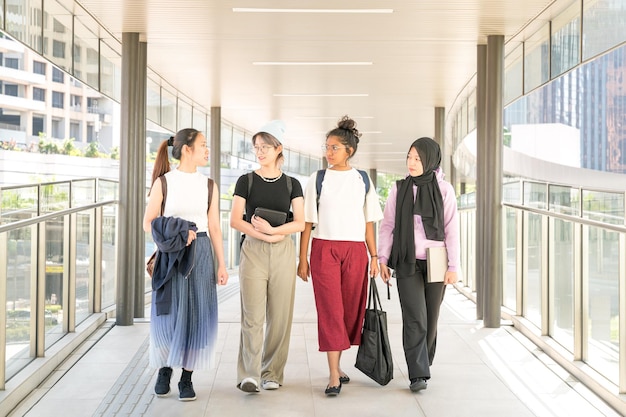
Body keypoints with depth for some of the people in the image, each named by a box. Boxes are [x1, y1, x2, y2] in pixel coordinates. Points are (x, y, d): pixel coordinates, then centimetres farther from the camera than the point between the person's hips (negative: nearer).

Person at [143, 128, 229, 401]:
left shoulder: (208, 185, 8)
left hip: (201, 255, 2)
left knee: (196, 315, -1)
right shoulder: (164, 182, 0)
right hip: (171, 256, -2)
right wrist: (176, 234, -17)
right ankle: (164, 370, 23)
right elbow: (148, 222, 0)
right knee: (168, 315, 1)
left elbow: (214, 228, 9)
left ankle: (187, 378, 9)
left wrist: (221, 264, 4)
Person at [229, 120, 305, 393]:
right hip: (253, 251, -1)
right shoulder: (246, 181, 6)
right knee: (253, 314, -9)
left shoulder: (291, 184, 9)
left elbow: (299, 223, 0)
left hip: (283, 252, 2)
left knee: (280, 316, 2)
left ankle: (272, 373, 11)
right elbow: (235, 220, -2)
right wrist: (265, 236, -12)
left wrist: (272, 229, -15)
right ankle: (249, 375, -10)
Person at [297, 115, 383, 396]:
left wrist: (374, 257, 5)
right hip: (324, 249, -2)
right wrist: (302, 259, -1)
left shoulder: (363, 180, 9)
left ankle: (337, 365, 20)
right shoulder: (317, 179, 4)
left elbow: (368, 222, 11)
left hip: (355, 250, 2)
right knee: (330, 310, -8)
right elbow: (307, 222, 3)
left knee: (351, 310, 4)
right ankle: (334, 376, -9)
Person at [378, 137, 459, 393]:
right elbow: (387, 226, 6)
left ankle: (424, 365, 26)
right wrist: (382, 259, -1)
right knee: (415, 319, -10)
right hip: (407, 263, 0)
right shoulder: (399, 189, 3)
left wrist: (453, 266, -5)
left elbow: (451, 230, -1)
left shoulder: (444, 189, 0)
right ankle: (418, 375, -9)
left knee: (430, 319, 8)